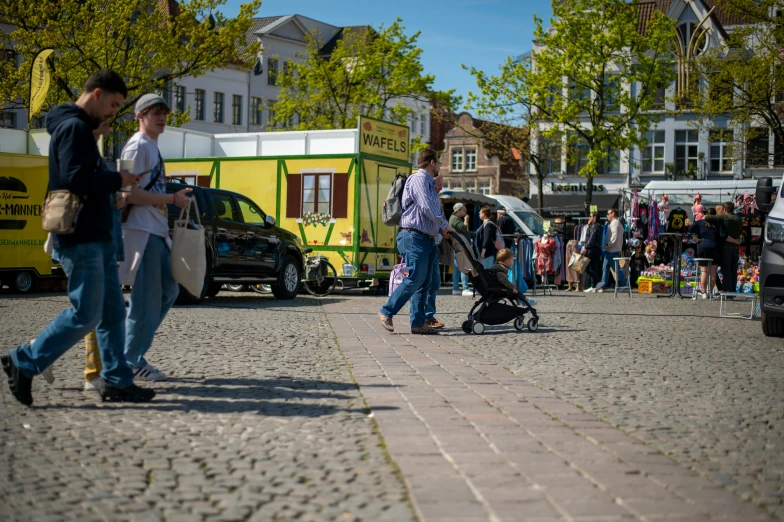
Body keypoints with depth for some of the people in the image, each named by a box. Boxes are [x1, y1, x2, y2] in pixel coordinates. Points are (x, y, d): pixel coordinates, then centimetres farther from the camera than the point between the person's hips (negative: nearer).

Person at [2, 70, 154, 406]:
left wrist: (112, 187, 9)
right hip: (81, 239, -11)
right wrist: (117, 180, -12)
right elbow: (76, 179, -24)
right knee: (85, 314, -8)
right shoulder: (74, 127, -12)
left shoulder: (80, 128, 20)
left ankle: (116, 381, 12)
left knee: (113, 312, 9)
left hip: (96, 238, 11)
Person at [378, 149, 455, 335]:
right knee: (415, 278, -14)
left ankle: (418, 323, 7)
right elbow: (427, 208, -17)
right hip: (414, 237, -10)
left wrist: (441, 230, 10)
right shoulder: (419, 179, -8)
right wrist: (445, 225, -7)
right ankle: (386, 312, -6)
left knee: (424, 282, 6)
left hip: (427, 239, 10)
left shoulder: (429, 183, 23)